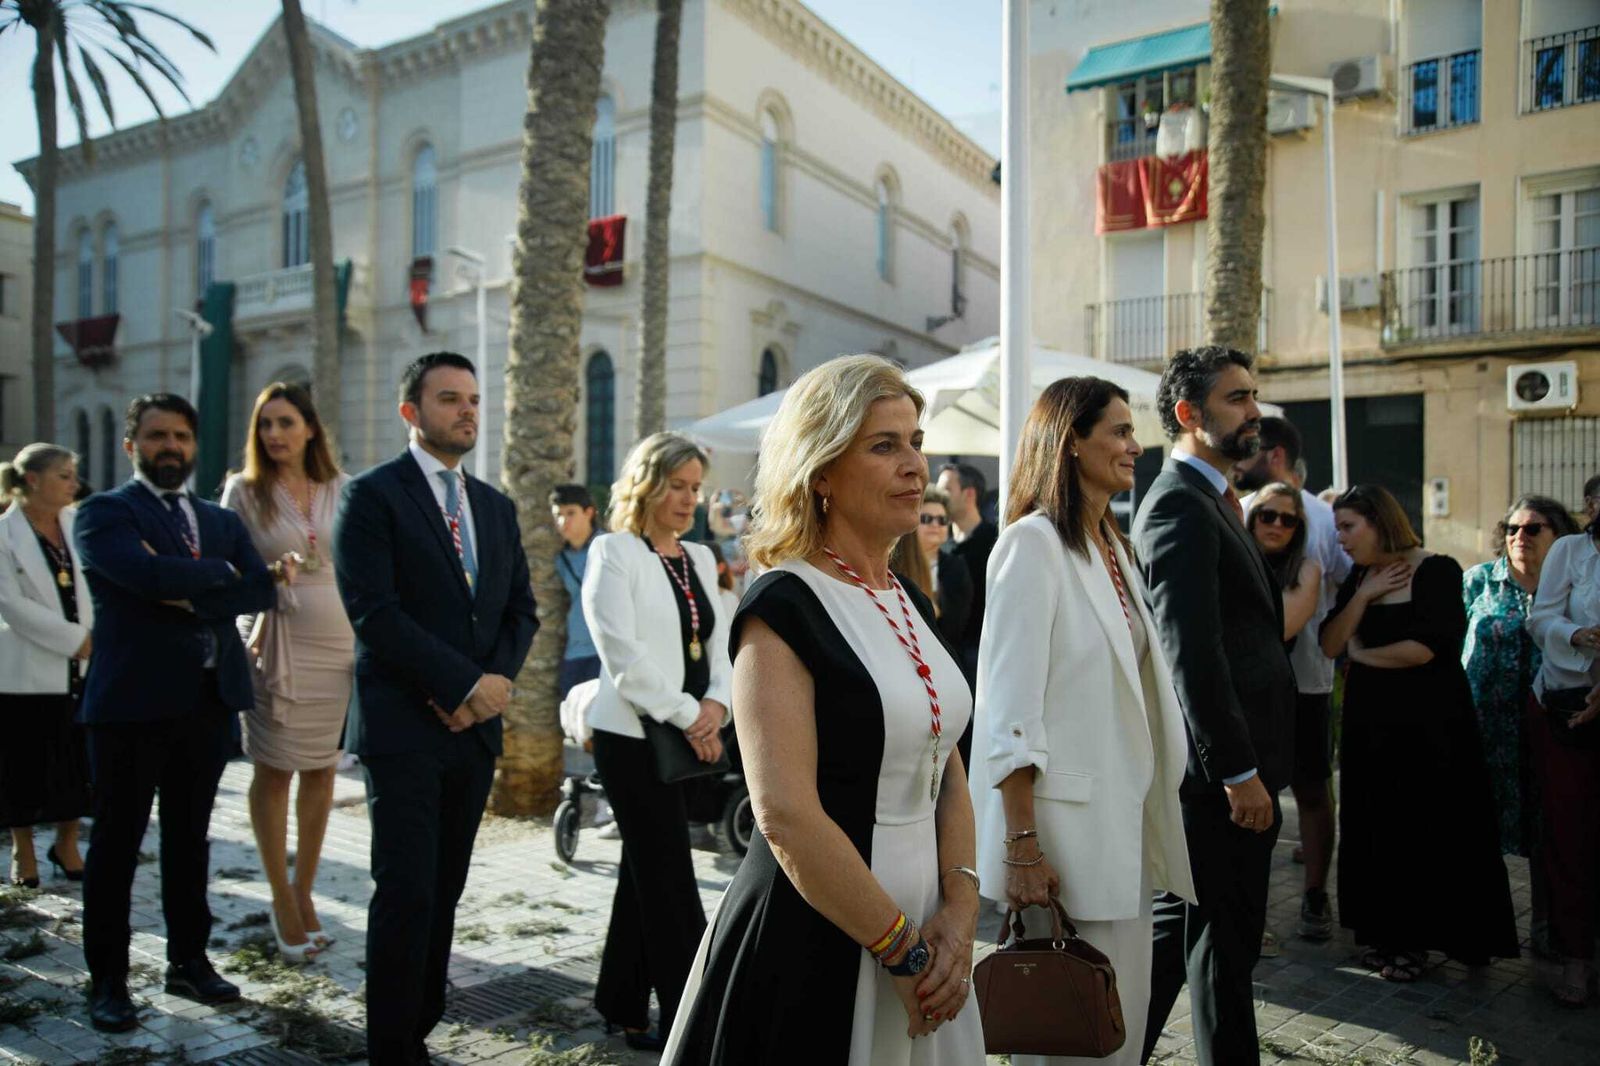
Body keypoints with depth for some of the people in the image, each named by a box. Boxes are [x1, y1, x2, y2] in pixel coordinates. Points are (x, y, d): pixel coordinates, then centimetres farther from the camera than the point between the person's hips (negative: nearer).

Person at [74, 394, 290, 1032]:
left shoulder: (222, 520, 15)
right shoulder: (103, 513, -1)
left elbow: (261, 591, -1)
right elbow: (152, 574, -20)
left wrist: (189, 593, -12)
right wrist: (221, 572, -6)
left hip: (209, 703, 5)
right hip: (132, 702, -5)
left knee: (189, 839, 14)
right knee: (116, 844, 5)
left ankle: (188, 962, 26)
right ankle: (107, 980, 17)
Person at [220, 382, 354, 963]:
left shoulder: (343, 490, 5)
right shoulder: (244, 490, 1)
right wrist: (244, 638, -6)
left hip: (338, 641, 2)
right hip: (274, 641, -2)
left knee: (322, 771, 8)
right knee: (273, 772, 3)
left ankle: (304, 889, 22)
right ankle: (282, 900, 15)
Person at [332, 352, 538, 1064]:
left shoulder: (496, 507, 15)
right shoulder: (372, 495, -4)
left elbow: (521, 609, 14)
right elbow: (372, 610, -14)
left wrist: (497, 681, -5)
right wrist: (463, 684, -16)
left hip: (476, 726, 6)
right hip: (404, 726, -6)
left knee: (444, 892, 12)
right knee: (407, 893, -3)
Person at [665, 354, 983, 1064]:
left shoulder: (910, 604, 7)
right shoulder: (782, 607, -16)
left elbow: (946, 769, 8)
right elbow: (787, 816, -22)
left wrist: (959, 908, -6)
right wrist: (902, 948, -15)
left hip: (917, 920, 7)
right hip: (810, 949, -7)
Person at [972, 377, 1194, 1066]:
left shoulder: (1112, 544, 13)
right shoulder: (1034, 542, -13)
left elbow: (1135, 684, 14)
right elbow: (1010, 709, -17)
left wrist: (1146, 817, 11)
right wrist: (1022, 845, -20)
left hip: (1124, 819, 8)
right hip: (1064, 823, -8)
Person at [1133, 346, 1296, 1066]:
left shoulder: (1205, 499, 16)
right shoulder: (1180, 504, -17)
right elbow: (1192, 651, -23)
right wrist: (1240, 772, -22)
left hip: (1224, 763, 10)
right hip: (1223, 766, -10)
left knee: (1179, 923, 19)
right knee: (1225, 941, 4)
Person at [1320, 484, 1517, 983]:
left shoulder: (1436, 570, -9)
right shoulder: (1357, 577, 9)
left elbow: (1425, 647, -19)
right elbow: (1330, 644, 2)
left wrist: (1362, 653, -5)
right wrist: (1364, 596, -9)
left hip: (1427, 722, -6)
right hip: (1369, 720, 6)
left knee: (1423, 829, 2)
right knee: (1375, 826, 8)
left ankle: (1416, 940, 15)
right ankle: (1384, 930, 21)